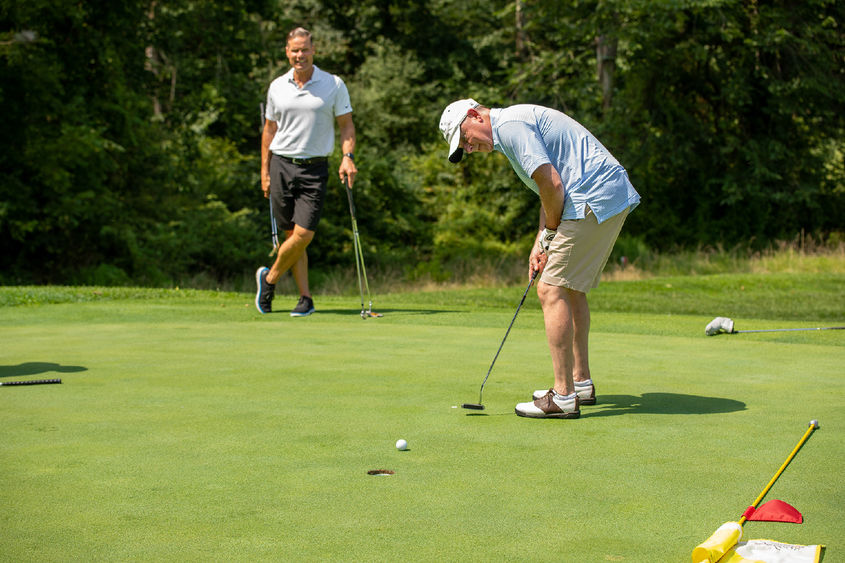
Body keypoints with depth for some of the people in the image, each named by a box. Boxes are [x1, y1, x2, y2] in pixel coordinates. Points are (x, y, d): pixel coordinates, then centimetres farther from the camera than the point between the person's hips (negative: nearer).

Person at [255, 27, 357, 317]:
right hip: (282, 165, 2)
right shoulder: (277, 87, 8)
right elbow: (269, 129, 15)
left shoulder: (334, 85, 1)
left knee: (303, 234, -11)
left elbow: (347, 125, 3)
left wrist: (348, 157, -13)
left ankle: (270, 278, 12)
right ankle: (305, 298, 9)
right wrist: (265, 170, 11)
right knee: (292, 234, 1)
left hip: (315, 169, -2)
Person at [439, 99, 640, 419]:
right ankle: (581, 383, 28)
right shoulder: (517, 126, 23)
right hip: (615, 197, 11)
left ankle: (563, 397, -9)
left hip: (594, 198, -11)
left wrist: (550, 234, -2)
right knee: (571, 288, 20)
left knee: (552, 291, -9)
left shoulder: (510, 125, -11)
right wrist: (541, 244, 17)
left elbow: (552, 184, -18)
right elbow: (553, 189, 26)